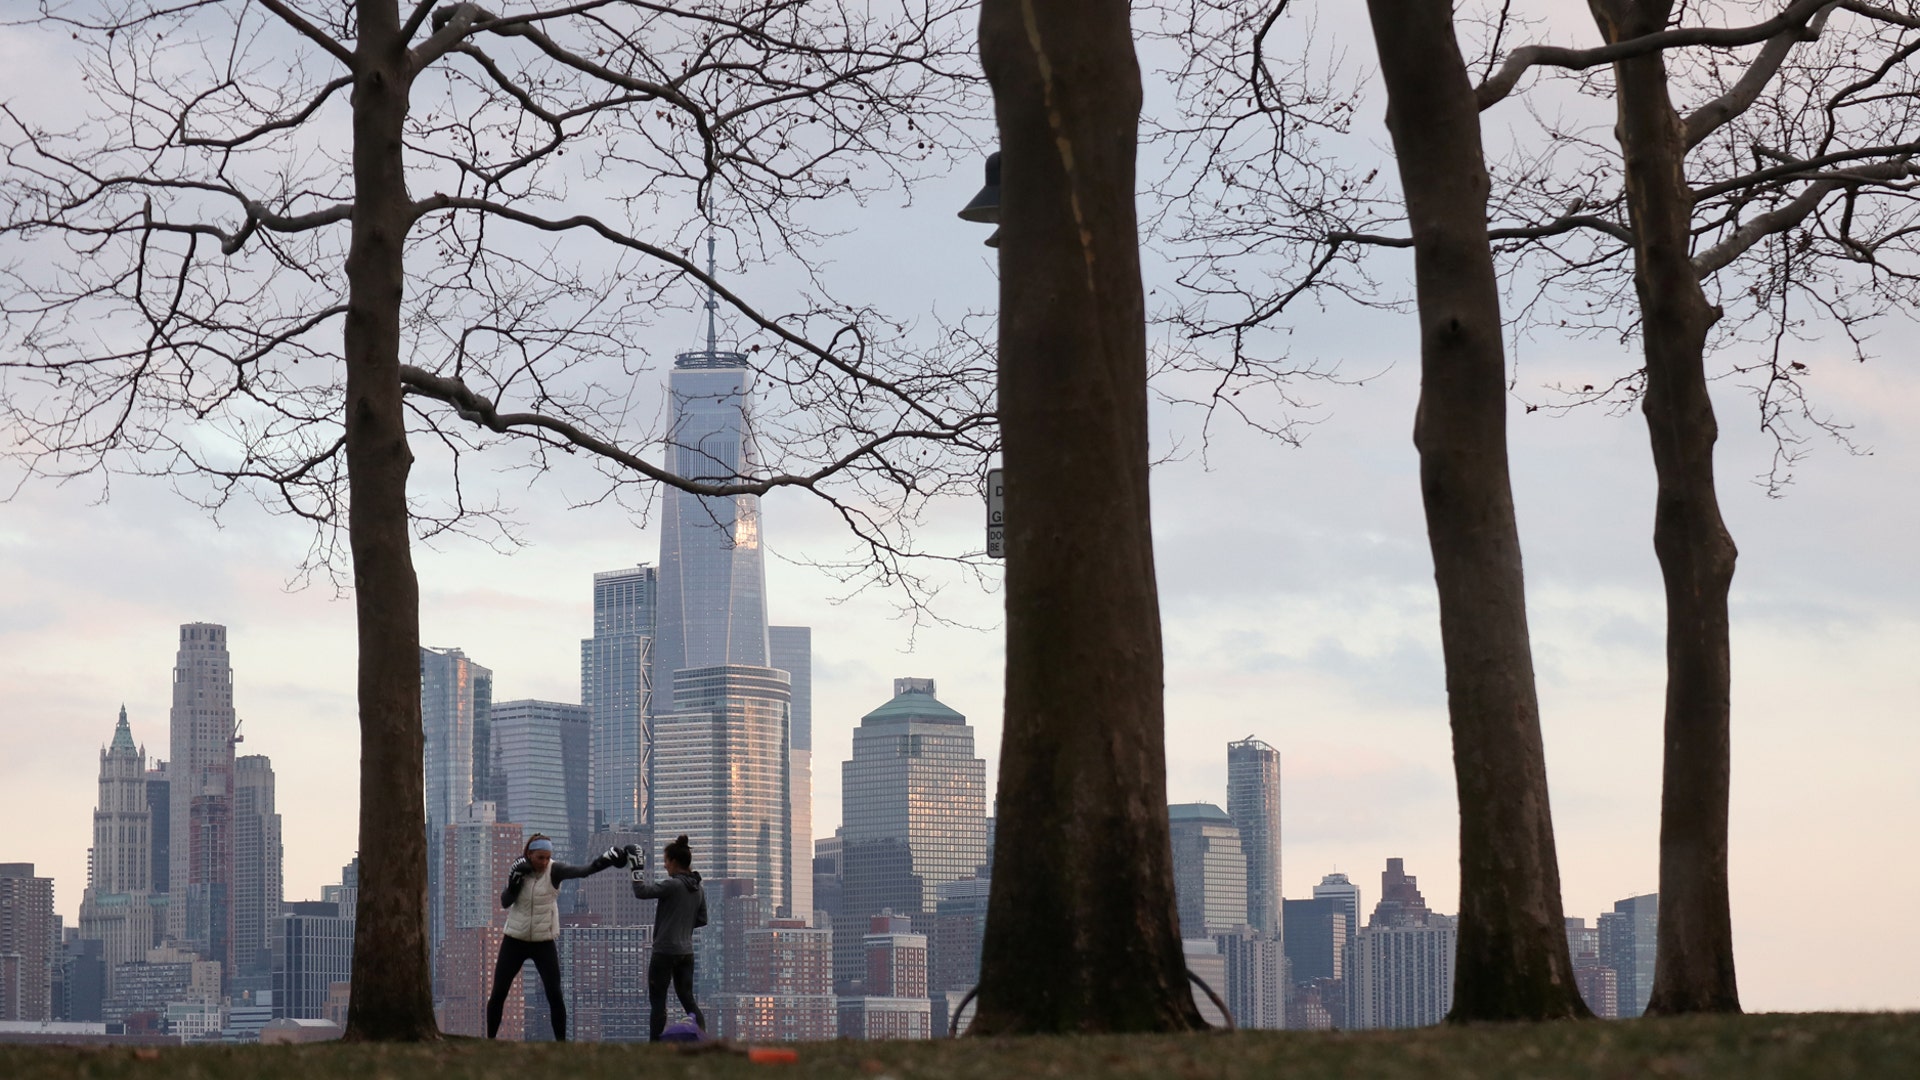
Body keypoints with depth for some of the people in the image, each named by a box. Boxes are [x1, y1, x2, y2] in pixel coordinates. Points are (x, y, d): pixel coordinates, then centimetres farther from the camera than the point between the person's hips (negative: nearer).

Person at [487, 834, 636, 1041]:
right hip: (515, 940, 2)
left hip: (544, 942, -2)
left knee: (554, 995, -8)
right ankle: (490, 1040, 19)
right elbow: (505, 902, -6)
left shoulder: (554, 871, -13)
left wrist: (605, 861, -47)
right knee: (498, 994, 5)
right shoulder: (519, 869, -4)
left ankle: (561, 1043, 1)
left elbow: (583, 871, -30)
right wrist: (514, 882, -23)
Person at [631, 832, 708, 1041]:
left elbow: (642, 891, -24)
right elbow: (702, 919, 16)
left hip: (665, 951, -7)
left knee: (657, 1000, 1)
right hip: (686, 951, 7)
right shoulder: (697, 888, 8)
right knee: (688, 999, 12)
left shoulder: (672, 885, -17)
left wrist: (637, 869, -12)